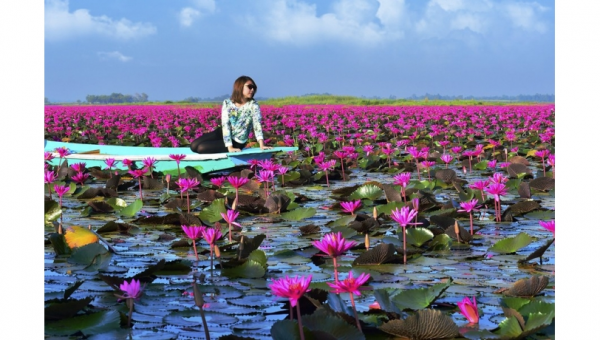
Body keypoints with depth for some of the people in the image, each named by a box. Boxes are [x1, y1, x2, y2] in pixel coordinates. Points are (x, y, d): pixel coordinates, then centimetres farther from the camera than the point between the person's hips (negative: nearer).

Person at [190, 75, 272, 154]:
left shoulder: (253, 105, -13)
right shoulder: (227, 103, -8)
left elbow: (257, 124, -22)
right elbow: (225, 125, -16)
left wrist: (262, 145, -36)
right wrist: (229, 147, -27)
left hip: (237, 141, -4)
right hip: (224, 133, 4)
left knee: (201, 148, -18)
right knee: (194, 145, -5)